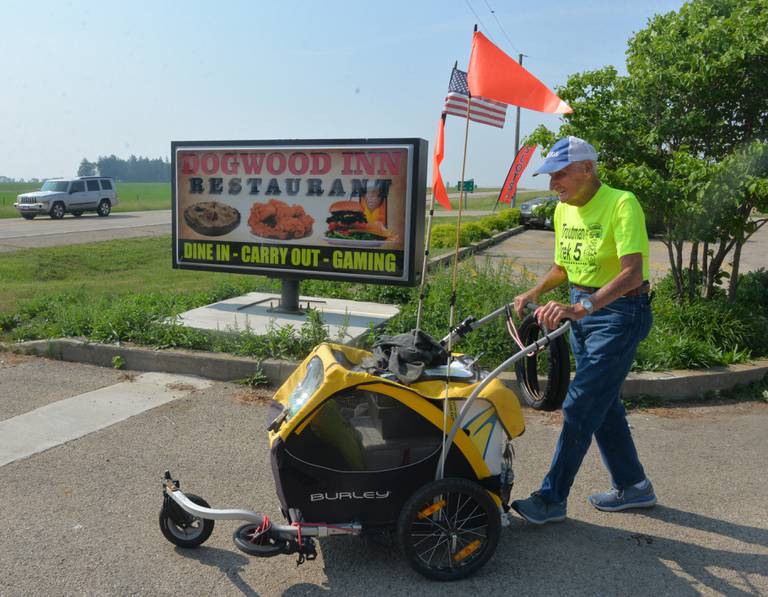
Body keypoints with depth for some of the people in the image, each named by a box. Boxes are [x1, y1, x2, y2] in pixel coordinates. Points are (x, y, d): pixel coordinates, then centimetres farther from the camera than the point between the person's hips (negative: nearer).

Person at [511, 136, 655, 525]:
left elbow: (632, 273, -31)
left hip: (620, 312, -8)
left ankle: (552, 499, 6)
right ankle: (633, 486, 33)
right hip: (582, 309, 9)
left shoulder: (621, 204, -19)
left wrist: (580, 308, -41)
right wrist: (533, 295, 1)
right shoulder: (563, 210, 5)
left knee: (580, 407, -7)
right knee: (603, 404, 16)